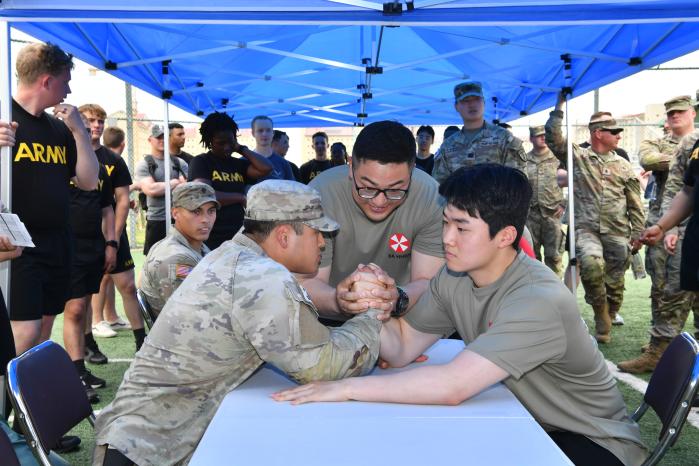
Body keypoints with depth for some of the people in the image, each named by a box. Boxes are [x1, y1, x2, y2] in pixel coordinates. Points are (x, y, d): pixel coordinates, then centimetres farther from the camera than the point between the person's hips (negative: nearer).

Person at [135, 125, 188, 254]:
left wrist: (159, 186, -9)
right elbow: (150, 189, -12)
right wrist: (175, 182, -3)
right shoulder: (144, 164, 3)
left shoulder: (180, 163, 10)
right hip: (156, 221, -2)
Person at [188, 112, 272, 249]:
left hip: (239, 238, 5)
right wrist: (241, 197, -7)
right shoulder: (201, 162, -2)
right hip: (211, 240, -5)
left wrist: (240, 148, 3)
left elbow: (266, 168, -3)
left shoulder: (239, 164, 12)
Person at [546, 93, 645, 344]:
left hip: (617, 233, 3)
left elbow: (635, 205, 13)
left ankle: (604, 326, 24)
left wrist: (637, 235, 6)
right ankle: (600, 311, -7)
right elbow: (553, 137, -7)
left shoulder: (624, 167, 12)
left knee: (614, 284, 3)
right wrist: (559, 106, -10)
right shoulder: (576, 156, 6)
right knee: (591, 263, -30)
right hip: (586, 228, -3)